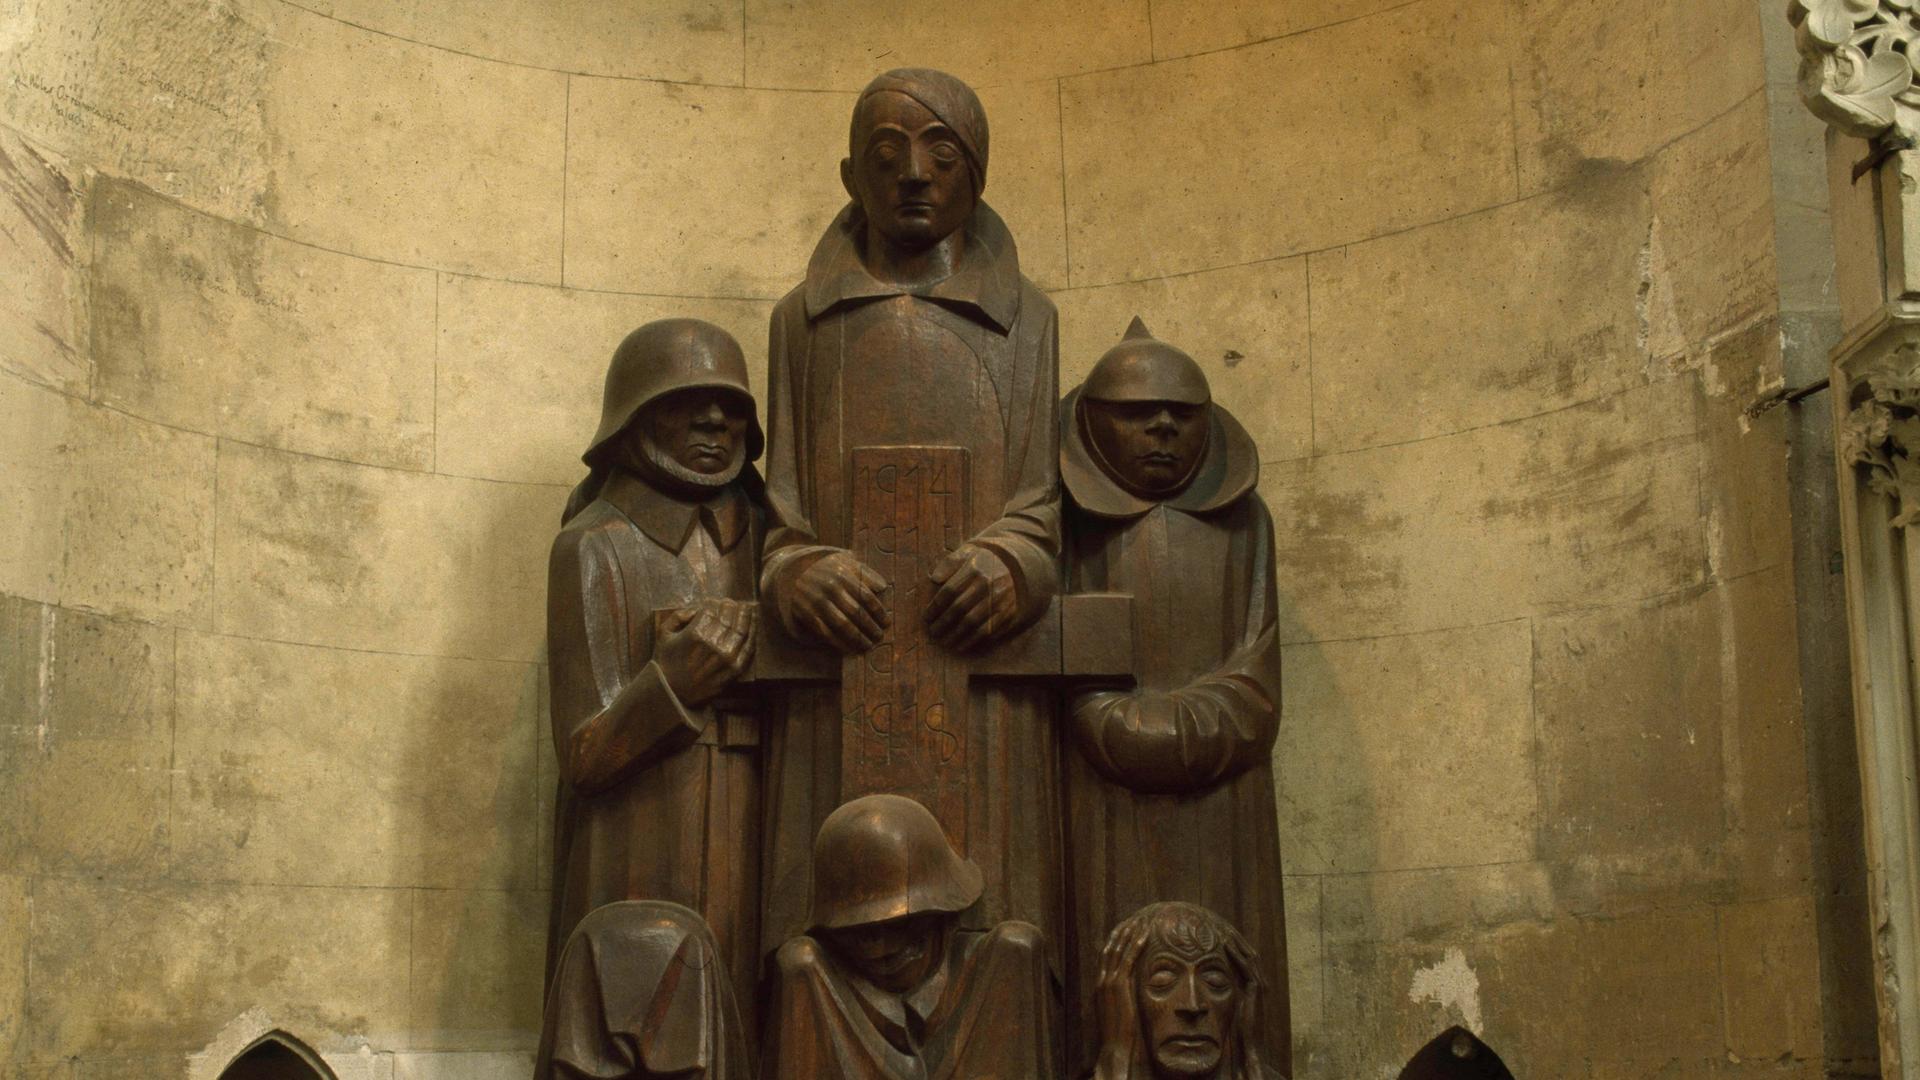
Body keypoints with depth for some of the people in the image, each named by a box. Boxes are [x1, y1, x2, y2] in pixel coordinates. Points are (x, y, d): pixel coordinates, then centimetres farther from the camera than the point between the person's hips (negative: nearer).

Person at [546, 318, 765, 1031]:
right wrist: (674, 680, -22)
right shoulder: (594, 549, -2)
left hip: (755, 863, 4)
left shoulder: (765, 538, 10)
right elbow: (583, 756, -8)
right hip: (643, 875, -4)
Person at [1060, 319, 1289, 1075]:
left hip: (1219, 812, 2)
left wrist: (1178, 731, -10)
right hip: (1107, 812, -2)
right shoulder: (1072, 521, 7)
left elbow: (1256, 674, 3)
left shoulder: (1240, 518, 12)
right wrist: (1126, 729, -14)